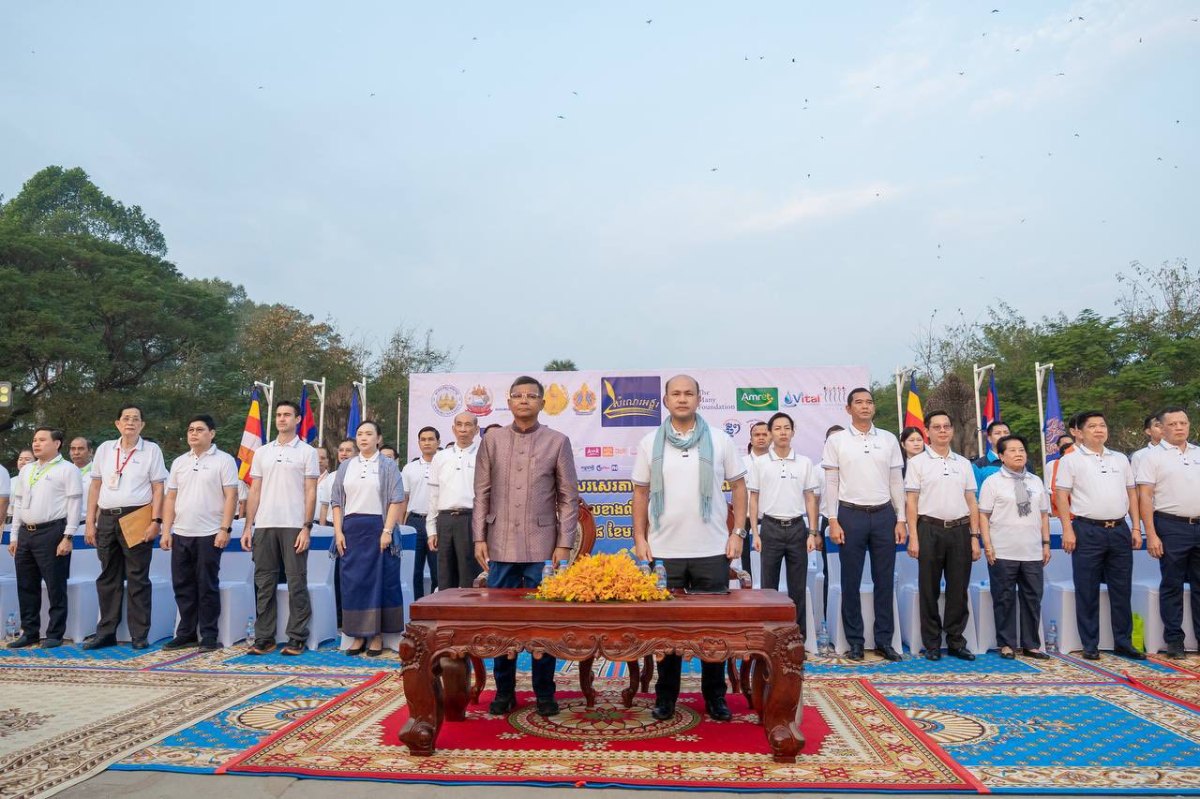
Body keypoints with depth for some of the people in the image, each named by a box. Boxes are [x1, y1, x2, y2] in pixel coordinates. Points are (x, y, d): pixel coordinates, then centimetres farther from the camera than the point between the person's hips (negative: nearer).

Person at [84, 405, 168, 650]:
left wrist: (156, 521, -11)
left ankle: (140, 635, 6)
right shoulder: (105, 449, 12)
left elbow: (158, 488, -2)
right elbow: (95, 487, 13)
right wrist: (90, 522, 8)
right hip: (107, 518, 4)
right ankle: (106, 632, 21)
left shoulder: (151, 450, 2)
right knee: (108, 578, 12)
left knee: (138, 579, 0)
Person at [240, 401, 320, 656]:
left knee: (297, 584, 0)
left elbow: (311, 493, -2)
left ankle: (296, 638, 7)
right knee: (264, 584, 8)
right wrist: (248, 526, 5)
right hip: (264, 526, 4)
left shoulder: (307, 452, 3)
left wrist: (307, 527, -10)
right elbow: (255, 491, 13)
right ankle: (264, 638, 16)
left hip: (294, 527, -4)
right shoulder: (262, 452, 14)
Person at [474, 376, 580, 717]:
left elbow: (569, 497, 1)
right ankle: (504, 690, 21)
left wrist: (564, 544, -5)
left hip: (543, 547, -1)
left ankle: (544, 692, 18)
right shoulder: (492, 440, 7)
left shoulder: (558, 441, 2)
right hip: (501, 546, 2)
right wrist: (479, 538, 0)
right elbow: (482, 493, 7)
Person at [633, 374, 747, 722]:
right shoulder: (649, 443, 3)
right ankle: (666, 696, 22)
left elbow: (738, 486, 5)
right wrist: (640, 538, 1)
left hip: (712, 550, 0)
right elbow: (640, 494, 7)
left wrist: (738, 532, -2)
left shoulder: (719, 440, 1)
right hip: (664, 551, 1)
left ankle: (715, 696, 22)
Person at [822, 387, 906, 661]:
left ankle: (884, 640, 17)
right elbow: (831, 483, 0)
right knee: (851, 582, 4)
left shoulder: (889, 439, 7)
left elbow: (896, 482, 9)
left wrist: (901, 520, 4)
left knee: (884, 580, 7)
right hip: (851, 515, -2)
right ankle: (855, 641, 15)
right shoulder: (836, 441, 1)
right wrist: (833, 521, -6)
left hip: (884, 515, 2)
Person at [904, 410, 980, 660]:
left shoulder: (964, 463, 13)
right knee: (929, 590, 3)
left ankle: (955, 641, 19)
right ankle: (932, 644, 13)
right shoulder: (917, 462, 2)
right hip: (930, 529, -3)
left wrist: (975, 537, 6)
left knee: (958, 589, 7)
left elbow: (971, 502, 13)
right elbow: (911, 502, -2)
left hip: (960, 529, 3)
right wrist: (913, 538, -8)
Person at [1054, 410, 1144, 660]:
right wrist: (1067, 530, -12)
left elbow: (1131, 494, 15)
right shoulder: (1071, 460, 0)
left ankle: (1123, 642, 21)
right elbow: (1062, 497, -5)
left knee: (1121, 590, 10)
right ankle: (1090, 645, 11)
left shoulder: (1120, 459, 14)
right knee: (1087, 592, 2)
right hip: (1087, 531, -4)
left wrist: (1136, 528, 8)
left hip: (1119, 529, 4)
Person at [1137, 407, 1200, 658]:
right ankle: (1174, 640, 12)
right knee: (1172, 585, 3)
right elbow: (1144, 497, -7)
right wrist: (1151, 535, -13)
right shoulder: (1153, 457, -2)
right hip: (1171, 526, -4)